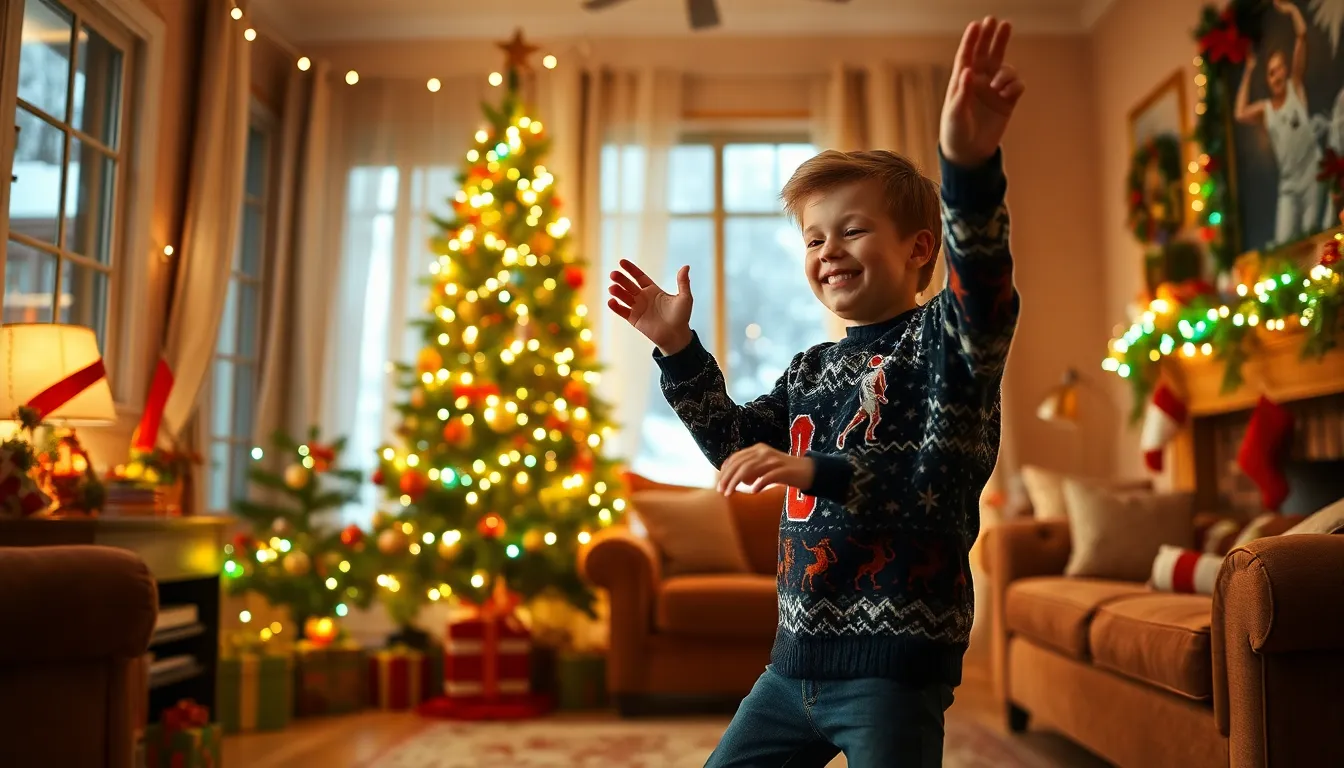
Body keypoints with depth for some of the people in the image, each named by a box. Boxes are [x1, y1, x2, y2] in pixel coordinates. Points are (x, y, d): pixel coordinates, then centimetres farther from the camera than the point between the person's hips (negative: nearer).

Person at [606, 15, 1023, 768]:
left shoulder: (940, 337, -7)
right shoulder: (811, 370, 14)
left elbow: (984, 290, -28)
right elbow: (738, 442, 14)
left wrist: (971, 167, -46)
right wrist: (678, 350, 4)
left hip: (897, 657, -7)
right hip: (799, 652, 7)